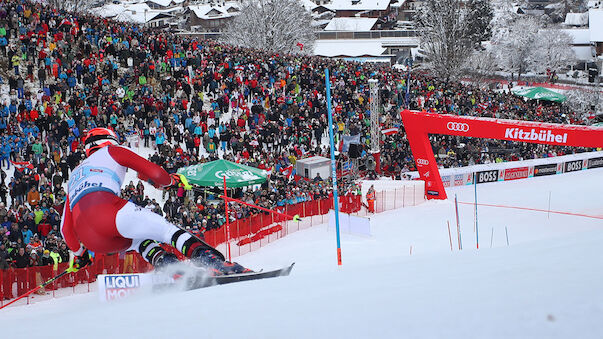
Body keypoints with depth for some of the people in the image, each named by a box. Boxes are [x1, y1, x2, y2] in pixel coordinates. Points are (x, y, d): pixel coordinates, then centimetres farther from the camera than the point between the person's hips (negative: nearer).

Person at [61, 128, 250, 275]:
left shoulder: (75, 174, 39)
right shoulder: (111, 152, 24)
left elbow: (65, 228, 37)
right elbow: (154, 172, 14)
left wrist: (79, 255, 48)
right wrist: (169, 181, 35)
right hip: (105, 208, -5)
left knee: (140, 241, 27)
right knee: (165, 229, -6)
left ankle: (166, 264, -5)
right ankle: (211, 261, -33)